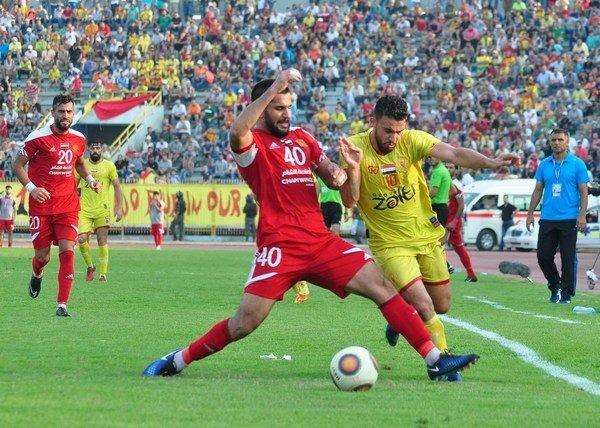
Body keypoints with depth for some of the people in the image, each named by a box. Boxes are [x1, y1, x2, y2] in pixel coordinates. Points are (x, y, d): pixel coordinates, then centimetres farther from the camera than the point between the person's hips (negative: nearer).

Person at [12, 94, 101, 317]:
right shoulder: (38, 138, -7)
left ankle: (62, 305, -11)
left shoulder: (78, 139, 7)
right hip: (41, 204, -3)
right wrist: (31, 187, -15)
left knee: (67, 251, -12)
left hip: (68, 205, 3)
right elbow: (18, 165, -1)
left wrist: (89, 179, 9)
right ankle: (37, 275, 44)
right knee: (42, 255, 5)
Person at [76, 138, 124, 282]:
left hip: (103, 209, -1)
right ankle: (90, 266, 12)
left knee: (102, 241, -3)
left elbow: (117, 187, 5)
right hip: (85, 210, 1)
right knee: (82, 239, -11)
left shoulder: (109, 166, 4)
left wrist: (119, 207, -2)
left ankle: (103, 274, 4)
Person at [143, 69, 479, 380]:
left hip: (321, 241, 6)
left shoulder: (302, 138, 19)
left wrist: (340, 173, 2)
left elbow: (332, 177, 27)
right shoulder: (253, 144, -1)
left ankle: (435, 359, -6)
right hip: (280, 247, -6)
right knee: (245, 323, -12)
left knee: (383, 288, -6)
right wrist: (273, 89, -29)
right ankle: (178, 360, 6)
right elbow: (237, 133, -26)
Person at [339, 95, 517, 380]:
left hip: (426, 236, 3)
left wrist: (489, 163, -44)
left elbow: (453, 154, -28)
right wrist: (353, 168, -33)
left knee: (442, 306, 13)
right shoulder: (355, 147, -13)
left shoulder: (412, 140, -12)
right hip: (390, 243, -3)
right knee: (424, 308, -15)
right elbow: (349, 201, -16)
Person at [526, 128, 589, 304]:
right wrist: (530, 214, 10)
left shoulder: (577, 164, 0)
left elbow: (583, 192, -1)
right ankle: (555, 286, 22)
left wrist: (582, 215, -11)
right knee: (543, 256, 2)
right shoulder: (544, 165, 11)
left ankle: (567, 293, 8)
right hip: (547, 219, 4)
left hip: (569, 219, -4)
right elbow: (538, 191, 16)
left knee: (568, 258, -2)